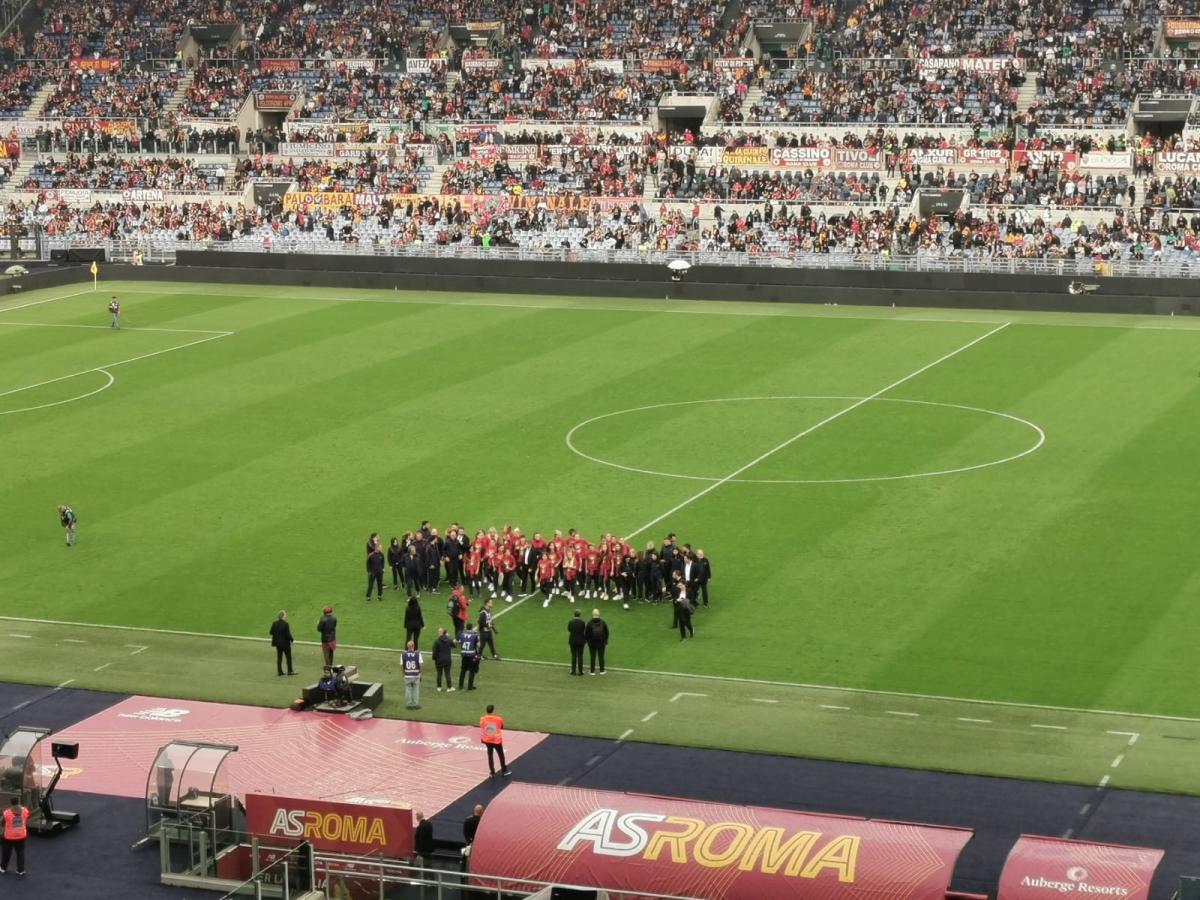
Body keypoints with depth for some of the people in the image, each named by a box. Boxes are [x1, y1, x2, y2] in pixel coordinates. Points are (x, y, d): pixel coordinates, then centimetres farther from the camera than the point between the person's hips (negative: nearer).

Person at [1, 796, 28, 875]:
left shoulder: (7, 813, -19)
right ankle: (21, 870, 14)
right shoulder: (25, 811, -10)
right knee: (20, 852, 13)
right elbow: (26, 822, 5)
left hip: (9, 837, -2)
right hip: (21, 836, 2)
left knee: (7, 852, 18)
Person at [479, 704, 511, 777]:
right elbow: (502, 727, 0)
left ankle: (492, 772, 17)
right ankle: (504, 770, 31)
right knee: (501, 755, 17)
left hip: (487, 741, 2)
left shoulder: (482, 719, -12)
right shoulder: (498, 719, -18)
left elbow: (481, 730, -1)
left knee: (490, 756, 14)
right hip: (497, 741, -2)